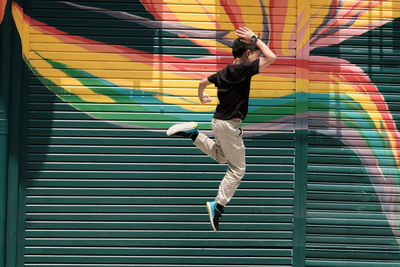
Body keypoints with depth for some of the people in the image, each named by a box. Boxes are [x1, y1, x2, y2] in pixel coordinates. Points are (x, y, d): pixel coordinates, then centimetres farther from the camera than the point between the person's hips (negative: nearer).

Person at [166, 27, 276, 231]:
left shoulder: (225, 71, 6)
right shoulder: (243, 69, -19)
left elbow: (203, 82, 20)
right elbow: (271, 57, -21)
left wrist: (201, 97, 40)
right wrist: (255, 38, -11)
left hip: (219, 121, 9)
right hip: (228, 125, -9)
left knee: (220, 157, 31)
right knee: (237, 169, 0)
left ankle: (193, 133, 17)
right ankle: (218, 205, -5)